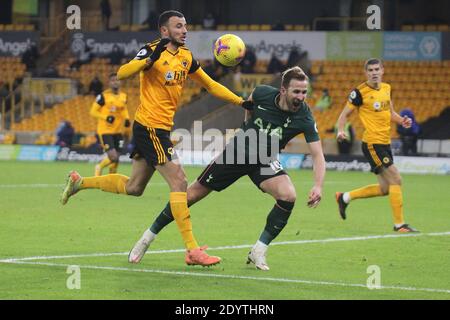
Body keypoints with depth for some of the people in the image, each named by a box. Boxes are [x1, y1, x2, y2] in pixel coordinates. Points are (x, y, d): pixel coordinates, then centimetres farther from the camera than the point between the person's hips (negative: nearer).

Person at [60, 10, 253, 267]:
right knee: (179, 182, -12)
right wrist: (151, 59, -37)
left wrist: (241, 102, 11)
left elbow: (210, 84, 19)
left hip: (162, 129, 9)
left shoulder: (186, 57, 10)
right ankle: (192, 250, -11)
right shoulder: (152, 51, -13)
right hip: (150, 127, -9)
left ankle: (79, 182, 34)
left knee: (133, 188, 17)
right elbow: (122, 74, -26)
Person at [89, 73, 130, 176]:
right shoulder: (103, 96, -11)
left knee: (116, 159, 7)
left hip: (118, 131, 6)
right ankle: (99, 167, 14)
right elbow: (93, 111, -8)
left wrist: (126, 119, 4)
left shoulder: (123, 96, 6)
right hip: (105, 131, -6)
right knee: (113, 157, -15)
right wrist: (106, 117, -21)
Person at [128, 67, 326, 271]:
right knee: (193, 194, 1)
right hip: (237, 152, 0)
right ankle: (147, 238, 19)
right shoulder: (263, 93, -19)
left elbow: (318, 155, -28)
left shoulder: (304, 118, -24)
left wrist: (318, 186, -44)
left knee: (288, 196, -28)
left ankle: (258, 253, -12)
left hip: (264, 161, 0)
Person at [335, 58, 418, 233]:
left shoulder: (386, 88, 10)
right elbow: (344, 114, -6)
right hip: (372, 143, -8)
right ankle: (399, 224, -6)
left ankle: (344, 197, 27)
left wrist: (401, 120, 2)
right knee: (395, 179, -12)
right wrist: (340, 130, -24)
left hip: (385, 143, 8)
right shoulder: (360, 92, -11)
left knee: (384, 189, 12)